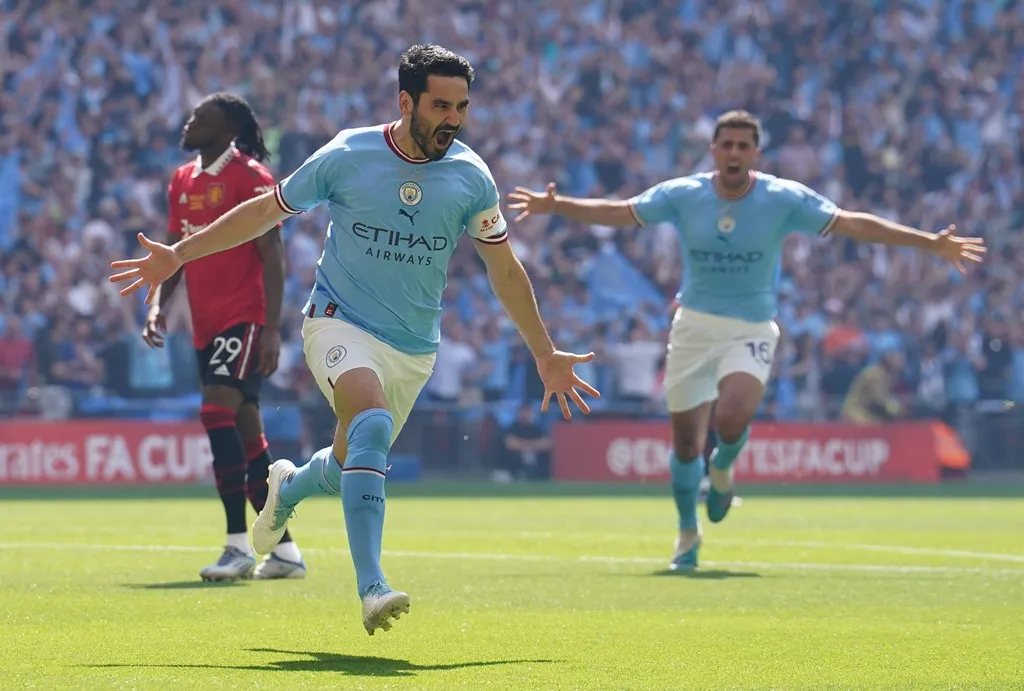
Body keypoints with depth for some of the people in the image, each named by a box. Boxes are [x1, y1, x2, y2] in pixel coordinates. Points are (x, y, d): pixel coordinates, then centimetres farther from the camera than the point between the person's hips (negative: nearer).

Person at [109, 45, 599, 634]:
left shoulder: (471, 177, -4)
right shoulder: (347, 156, -9)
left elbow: (506, 270, 8)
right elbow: (266, 211, 4)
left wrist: (546, 355, 11)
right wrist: (180, 254, 4)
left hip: (414, 349, 4)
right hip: (340, 322, -4)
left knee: (352, 465, 11)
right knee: (373, 422, -31)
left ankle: (289, 488, 51)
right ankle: (372, 588, -36)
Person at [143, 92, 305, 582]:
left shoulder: (250, 178, -9)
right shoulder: (182, 182, 13)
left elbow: (271, 258, -11)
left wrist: (272, 329, -17)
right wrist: (158, 304, 3)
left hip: (244, 320, -8)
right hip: (206, 324, 8)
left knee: (217, 412, -21)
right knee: (246, 433, 10)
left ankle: (239, 547, -20)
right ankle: (285, 550, 17)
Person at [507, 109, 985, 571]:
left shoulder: (784, 199, -7)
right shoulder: (682, 195, -3)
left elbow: (853, 224, -8)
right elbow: (617, 212, 4)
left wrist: (931, 243, -13)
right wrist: (556, 206, -6)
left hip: (752, 330, -2)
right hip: (694, 325, 2)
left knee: (732, 419, -27)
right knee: (686, 442, 1)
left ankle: (722, 467, 10)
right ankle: (688, 535, 25)